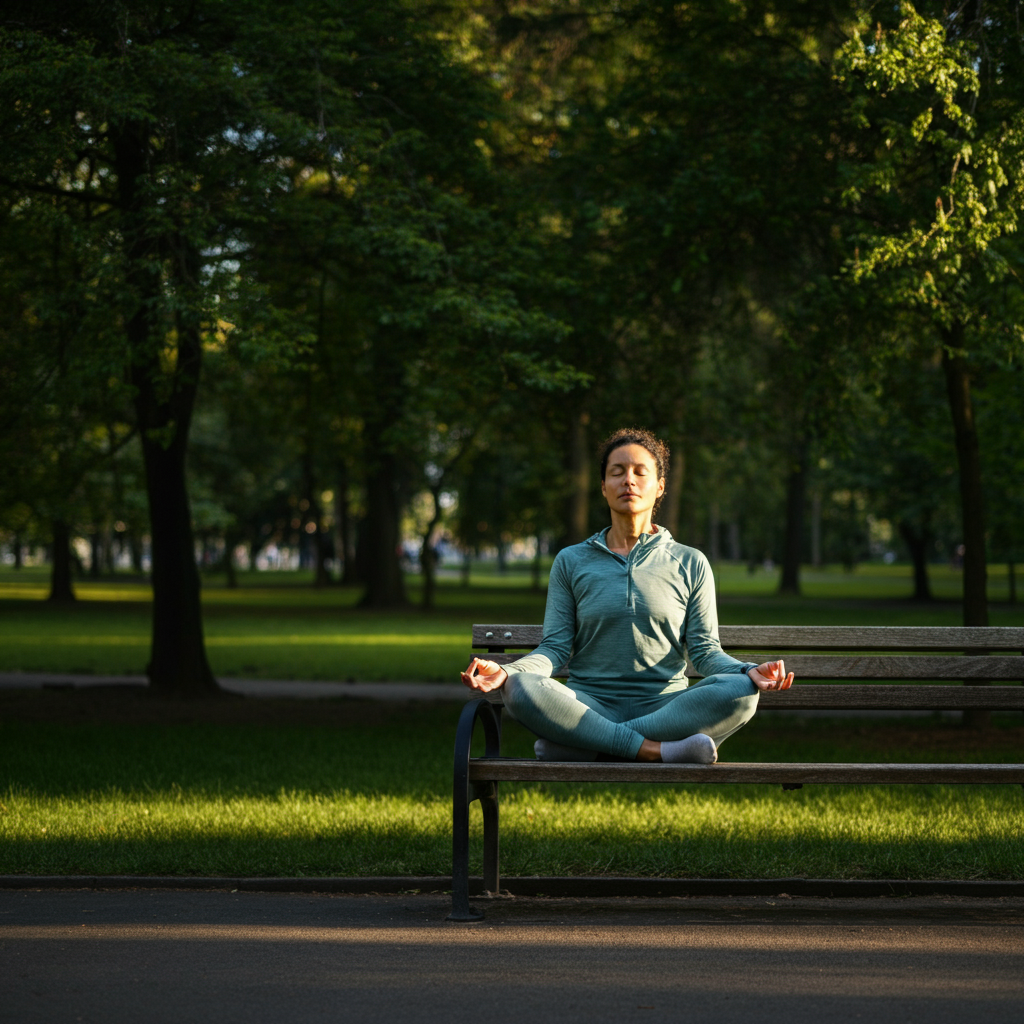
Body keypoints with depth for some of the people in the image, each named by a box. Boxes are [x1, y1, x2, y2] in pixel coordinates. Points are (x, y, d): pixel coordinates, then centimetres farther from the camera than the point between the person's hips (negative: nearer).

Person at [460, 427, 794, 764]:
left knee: (739, 693, -32)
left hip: (665, 707, 1)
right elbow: (556, 647, 6)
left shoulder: (690, 564, 13)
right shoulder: (571, 562, 14)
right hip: (592, 706, -1)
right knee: (520, 688, -32)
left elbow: (704, 650, 7)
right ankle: (657, 751, -33)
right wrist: (505, 672, -15)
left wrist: (749, 671, -14)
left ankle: (582, 746, -31)